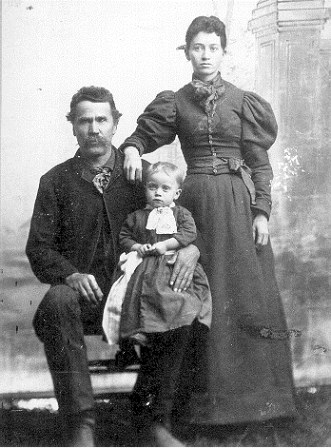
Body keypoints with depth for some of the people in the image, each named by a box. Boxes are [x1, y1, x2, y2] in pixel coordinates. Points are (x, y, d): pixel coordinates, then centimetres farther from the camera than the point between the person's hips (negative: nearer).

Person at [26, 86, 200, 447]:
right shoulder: (56, 181, 10)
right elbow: (38, 247, 5)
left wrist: (193, 247, -12)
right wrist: (72, 275, -15)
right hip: (85, 293, 0)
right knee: (57, 301, -35)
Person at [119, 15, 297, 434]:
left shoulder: (243, 101, 3)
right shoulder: (175, 102, 7)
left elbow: (259, 162, 2)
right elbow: (143, 133, 12)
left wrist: (262, 212, -5)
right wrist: (131, 148, -12)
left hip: (238, 203, -1)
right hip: (195, 203, 1)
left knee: (245, 291, 0)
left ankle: (253, 393, 11)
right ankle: (206, 394, 13)